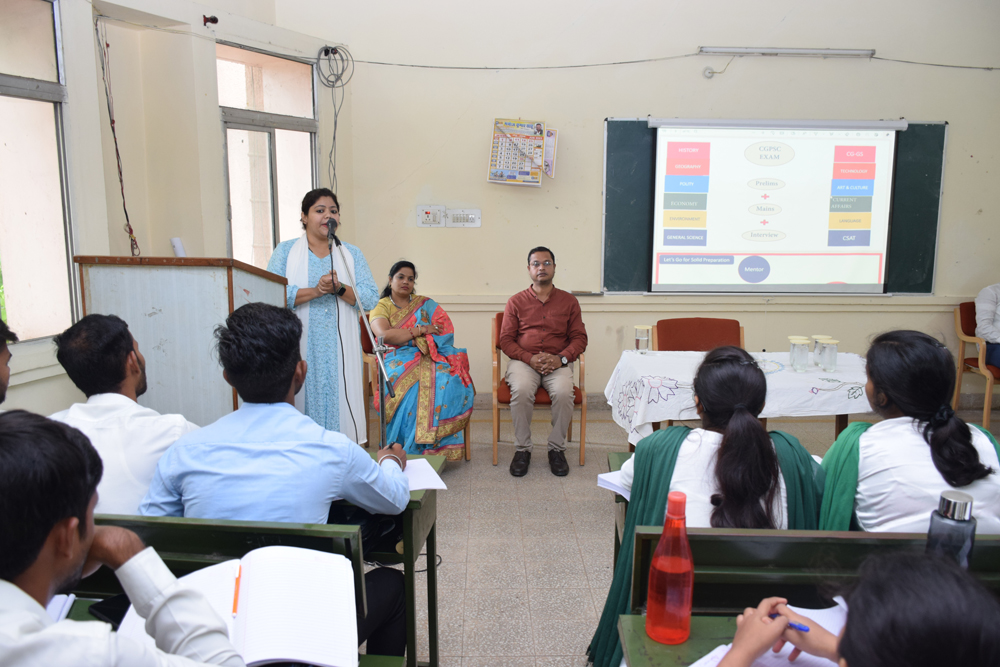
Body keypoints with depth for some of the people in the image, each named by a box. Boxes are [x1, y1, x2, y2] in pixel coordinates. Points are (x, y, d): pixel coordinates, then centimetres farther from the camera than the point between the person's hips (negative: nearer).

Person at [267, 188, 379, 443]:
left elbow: (371, 298, 3)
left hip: (340, 351, 2)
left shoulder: (352, 254, 14)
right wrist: (315, 290, -16)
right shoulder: (286, 251, 9)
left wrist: (339, 288, -15)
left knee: (339, 400, -2)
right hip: (300, 349, -1)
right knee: (303, 401, -5)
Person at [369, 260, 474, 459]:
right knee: (410, 389, -37)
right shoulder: (381, 307, 14)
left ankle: (434, 446, -30)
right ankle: (410, 450, -30)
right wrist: (422, 330, -6)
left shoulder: (426, 305, 21)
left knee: (448, 384, -33)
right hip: (398, 359, -2)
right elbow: (384, 334, -8)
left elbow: (446, 332, 6)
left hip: (430, 359, 2)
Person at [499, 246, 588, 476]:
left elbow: (579, 338, 9)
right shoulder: (516, 301, 11)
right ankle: (522, 449, -17)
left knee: (563, 391, -32)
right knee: (521, 390, -33)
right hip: (523, 360, 0)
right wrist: (529, 358, -12)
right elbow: (506, 339, 6)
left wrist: (561, 358, -11)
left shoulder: (569, 301, 13)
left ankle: (557, 449, -14)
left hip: (558, 362, 0)